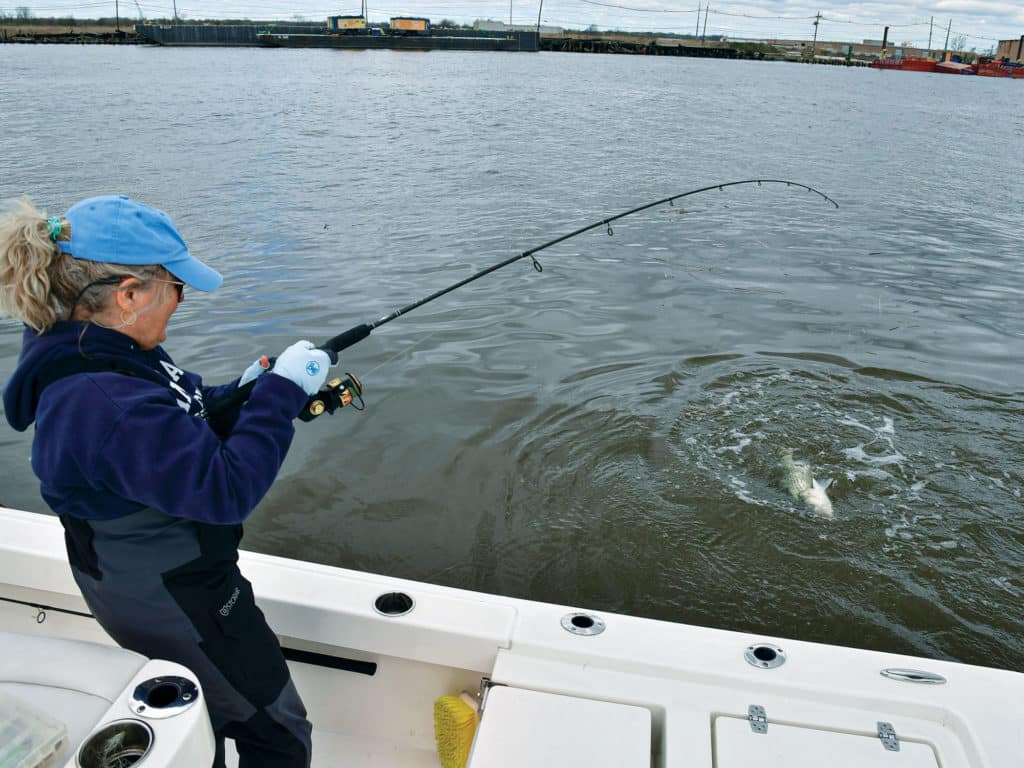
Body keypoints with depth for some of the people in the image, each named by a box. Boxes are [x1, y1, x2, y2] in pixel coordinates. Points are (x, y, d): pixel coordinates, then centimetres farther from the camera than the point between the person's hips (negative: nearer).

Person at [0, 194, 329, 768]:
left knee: (201, 712, 31)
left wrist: (248, 390, -9)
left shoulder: (88, 350, -3)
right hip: (174, 603, -10)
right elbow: (227, 489, -35)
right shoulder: (101, 404, -35)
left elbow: (183, 424, 8)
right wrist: (283, 392, -28)